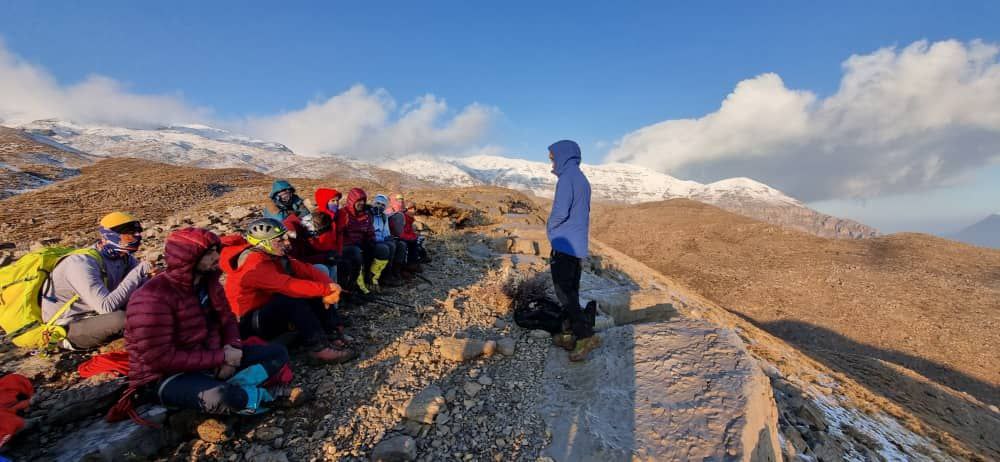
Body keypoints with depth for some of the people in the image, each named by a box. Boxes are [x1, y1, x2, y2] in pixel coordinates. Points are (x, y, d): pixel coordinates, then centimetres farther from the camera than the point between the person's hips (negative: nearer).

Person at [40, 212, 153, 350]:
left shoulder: (124, 257, -5)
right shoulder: (82, 263, -26)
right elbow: (107, 307, -35)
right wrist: (138, 273, -34)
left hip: (96, 314, 8)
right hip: (67, 328, -7)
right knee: (120, 318, -33)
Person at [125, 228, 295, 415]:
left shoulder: (208, 283, 1)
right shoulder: (153, 298, -22)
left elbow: (227, 320, 9)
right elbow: (160, 358, -24)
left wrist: (230, 349, -11)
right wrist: (222, 357, -22)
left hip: (209, 358, 8)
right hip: (167, 376, -8)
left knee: (278, 353, 0)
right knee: (224, 397, -39)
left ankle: (233, 388, -17)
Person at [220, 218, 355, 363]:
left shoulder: (275, 255, 0)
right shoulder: (254, 266, -26)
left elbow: (306, 270, -8)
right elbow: (288, 286, -37)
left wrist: (329, 287, -25)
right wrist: (326, 290, -37)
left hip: (272, 310, 9)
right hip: (251, 323, -8)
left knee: (315, 292, -8)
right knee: (292, 297, -33)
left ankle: (334, 334, -15)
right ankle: (319, 348, -31)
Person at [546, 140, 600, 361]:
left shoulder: (567, 178, -12)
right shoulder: (583, 180, 16)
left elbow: (560, 211, -21)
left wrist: (550, 227, -1)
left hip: (564, 244, -9)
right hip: (579, 245, 9)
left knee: (565, 294, -4)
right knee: (572, 292, 13)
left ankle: (586, 335, -6)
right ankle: (575, 335, 19)